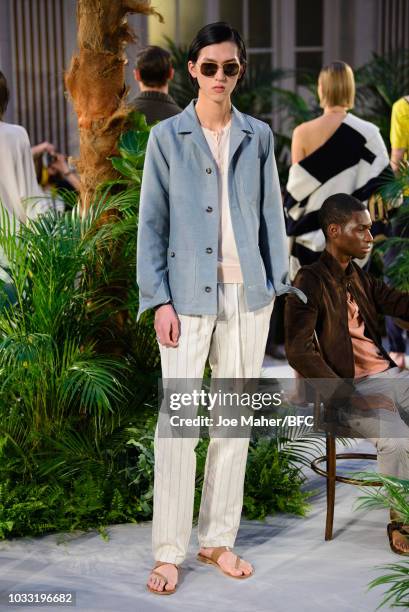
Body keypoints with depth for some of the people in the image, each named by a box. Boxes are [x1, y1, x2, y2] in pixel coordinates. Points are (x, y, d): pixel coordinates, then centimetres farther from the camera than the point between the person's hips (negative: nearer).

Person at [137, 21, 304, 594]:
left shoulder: (258, 136, 8)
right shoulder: (167, 136, 1)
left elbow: (271, 213, 10)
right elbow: (151, 223, -1)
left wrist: (275, 282, 2)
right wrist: (159, 300, -8)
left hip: (247, 293, 3)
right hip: (189, 294, -3)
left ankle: (219, 539, 21)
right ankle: (168, 552, 9)